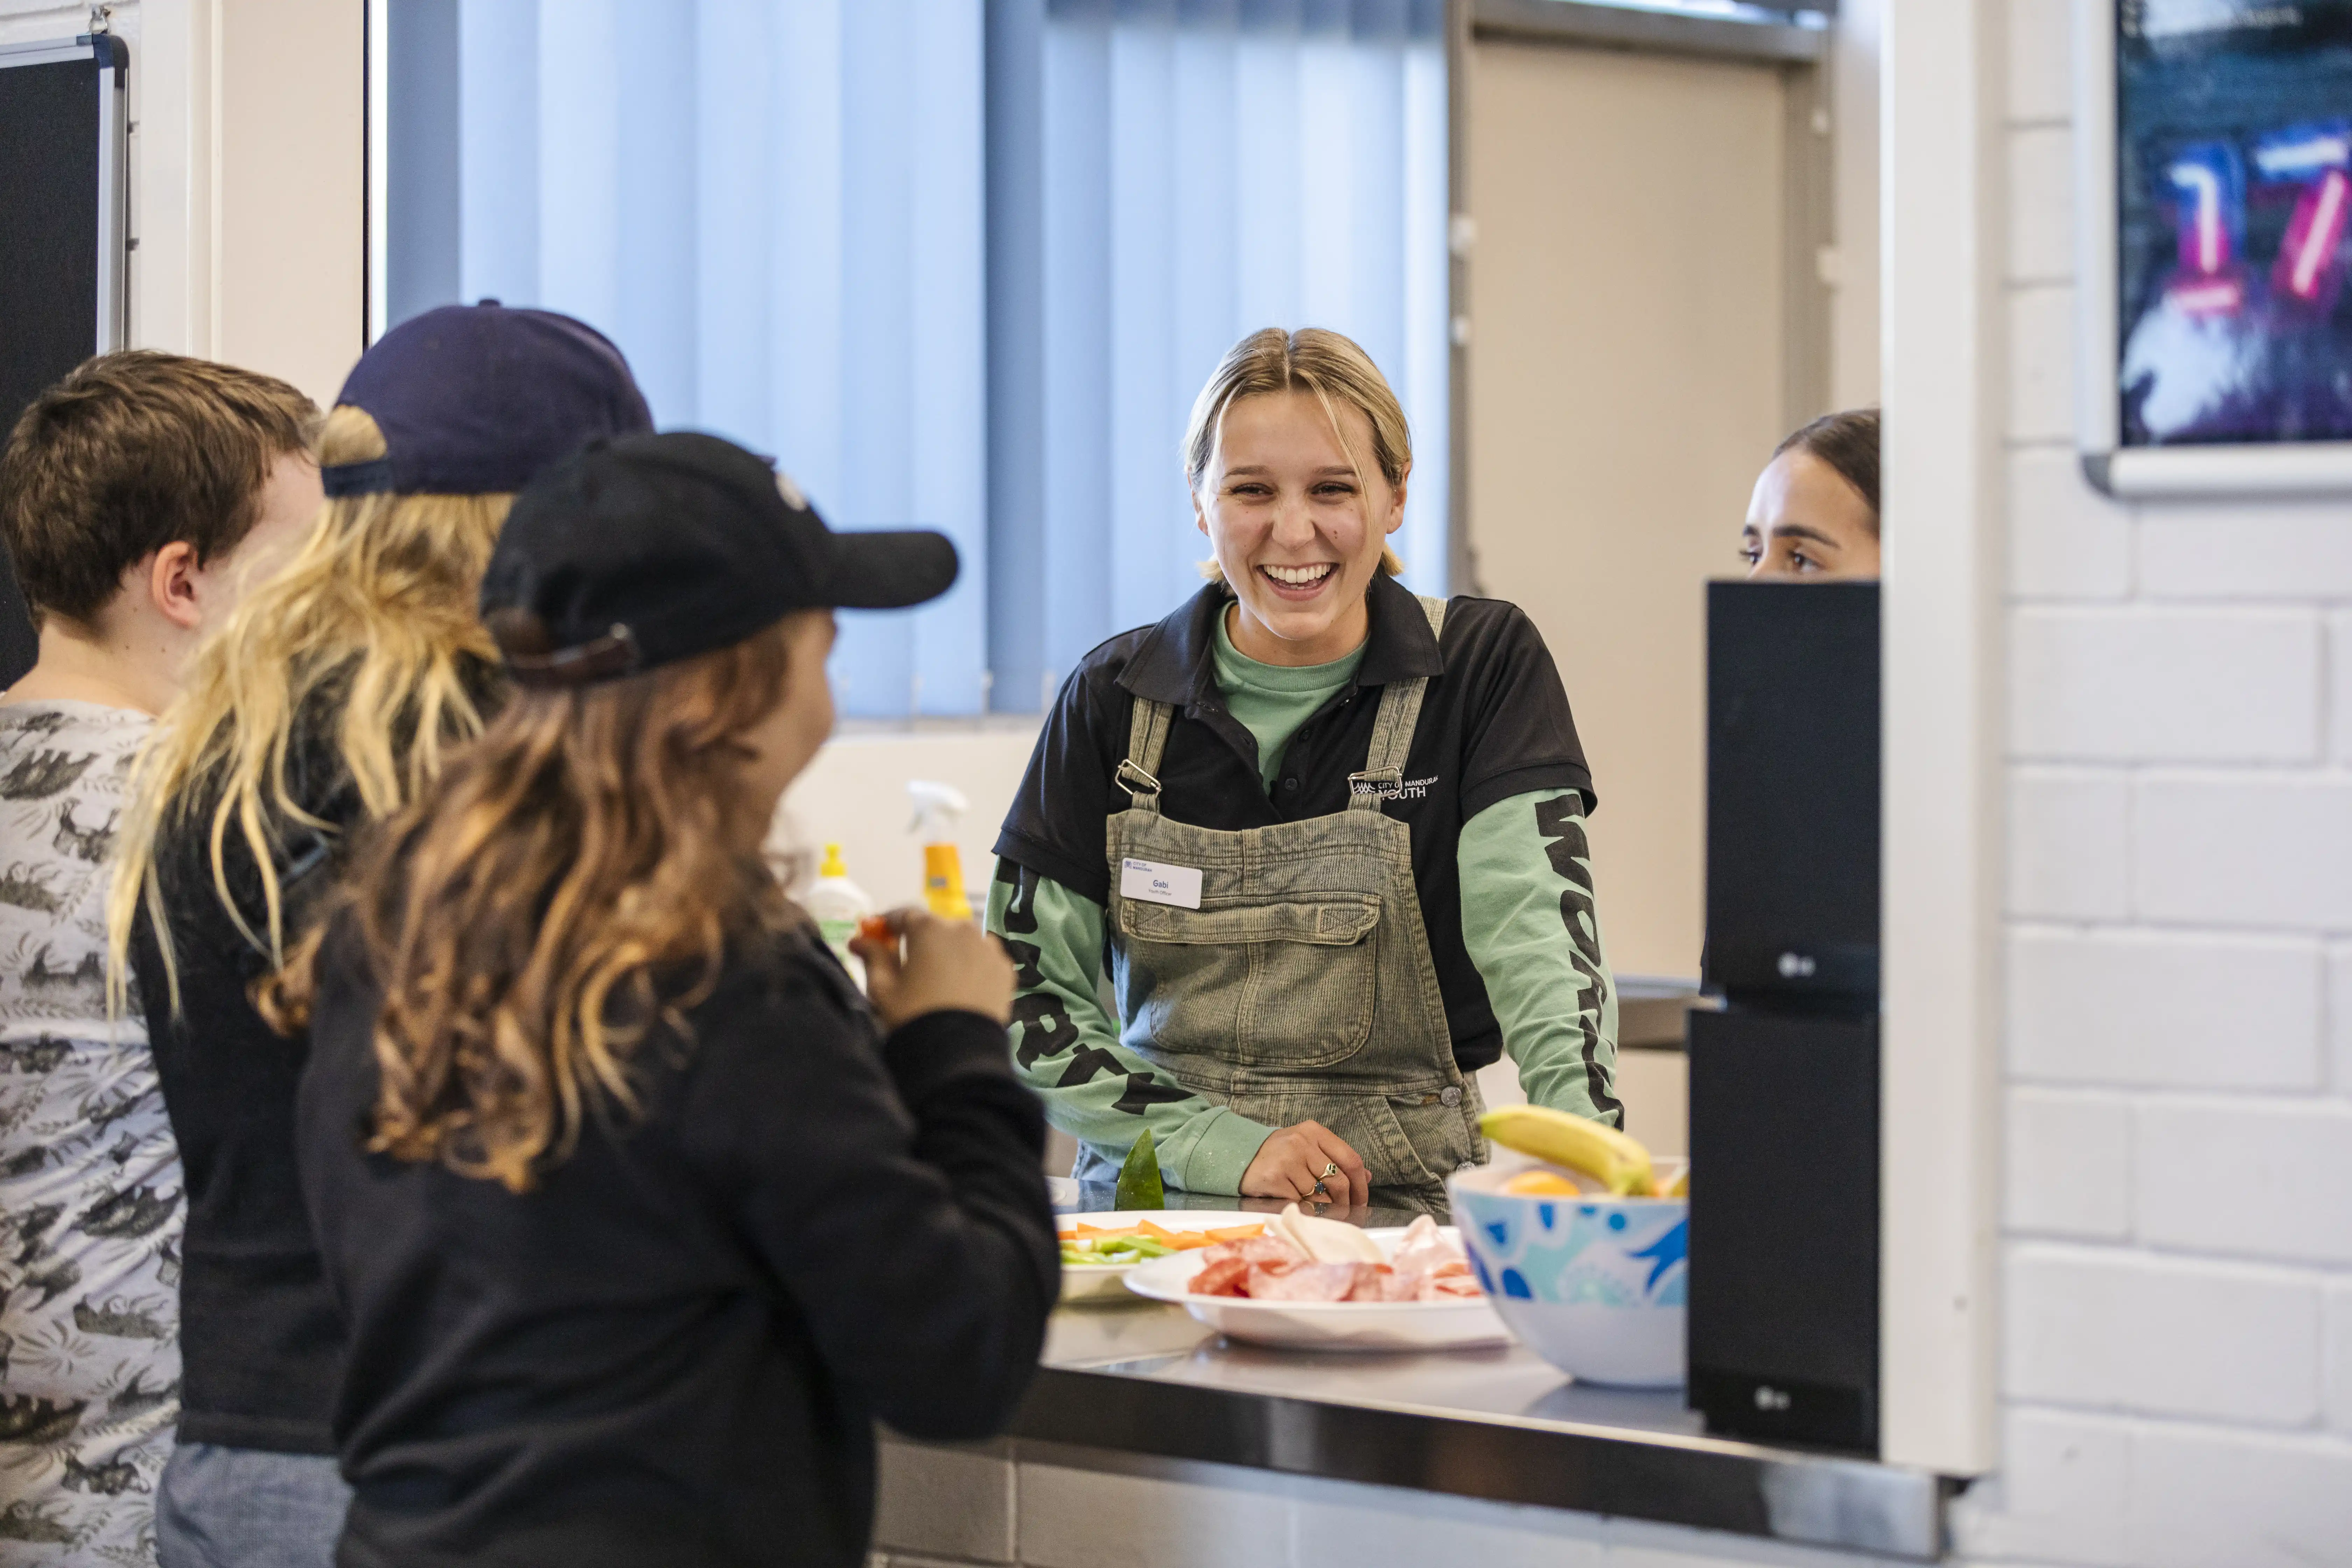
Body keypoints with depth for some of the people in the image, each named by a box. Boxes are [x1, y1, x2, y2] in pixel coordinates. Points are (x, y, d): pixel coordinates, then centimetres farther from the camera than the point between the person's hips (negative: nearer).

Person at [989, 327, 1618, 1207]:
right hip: (1158, 1208, 1)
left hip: (1402, 1206, -1)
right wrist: (1224, 1146, -12)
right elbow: (1023, 1000, 2)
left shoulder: (1484, 666, 1)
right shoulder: (1113, 699, 4)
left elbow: (1538, 921, -14)